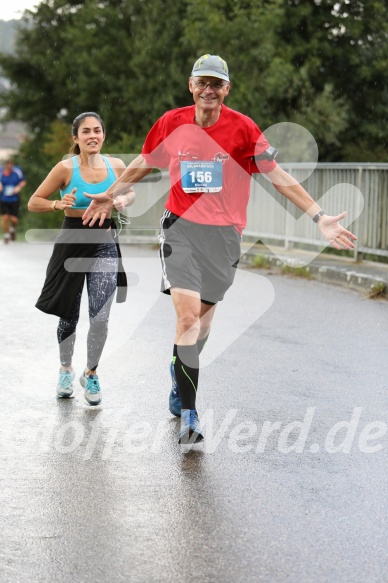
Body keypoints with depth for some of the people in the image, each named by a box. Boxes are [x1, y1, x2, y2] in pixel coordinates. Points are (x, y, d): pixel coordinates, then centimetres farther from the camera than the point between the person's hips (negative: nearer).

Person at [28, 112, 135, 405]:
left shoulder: (116, 166, -3)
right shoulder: (66, 168, -11)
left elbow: (130, 192, 17)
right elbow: (34, 203, -5)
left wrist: (123, 200, -6)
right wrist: (58, 204, -23)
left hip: (105, 245, 1)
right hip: (73, 243, -1)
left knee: (100, 318, -8)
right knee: (69, 316, 10)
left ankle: (91, 374, 16)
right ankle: (66, 369, 37)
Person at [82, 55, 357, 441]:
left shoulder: (242, 127, -7)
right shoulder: (171, 123, -2)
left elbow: (277, 175, -4)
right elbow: (145, 161, 16)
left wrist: (318, 216, -9)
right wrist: (110, 195, 26)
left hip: (223, 235, 1)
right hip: (180, 227, -1)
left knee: (201, 323, 12)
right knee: (188, 317, -15)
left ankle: (181, 379, 41)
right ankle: (188, 413, -10)